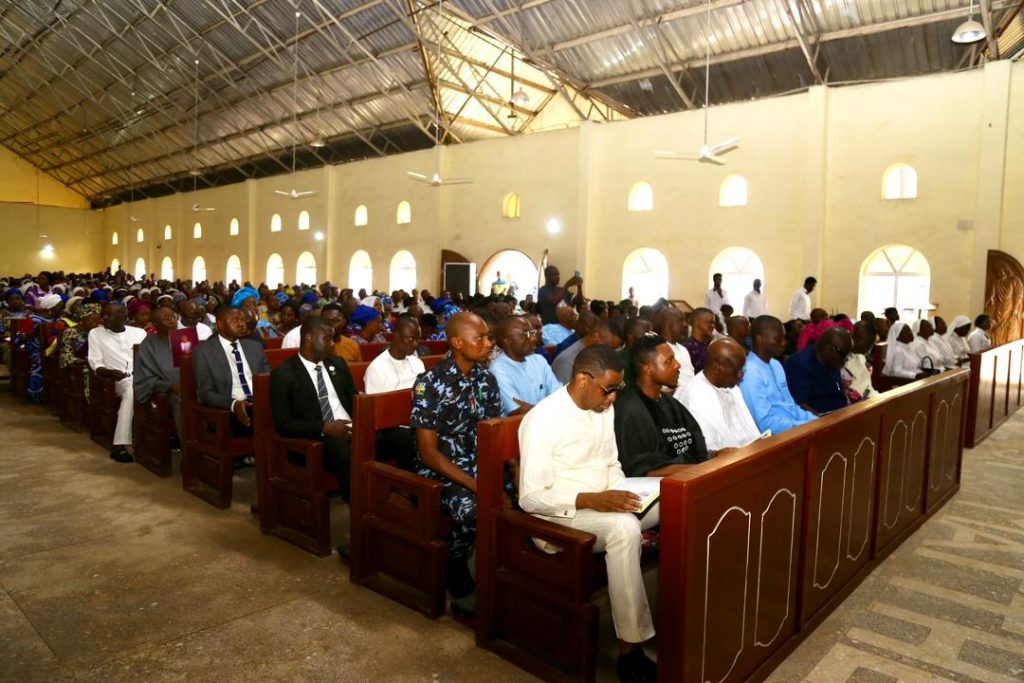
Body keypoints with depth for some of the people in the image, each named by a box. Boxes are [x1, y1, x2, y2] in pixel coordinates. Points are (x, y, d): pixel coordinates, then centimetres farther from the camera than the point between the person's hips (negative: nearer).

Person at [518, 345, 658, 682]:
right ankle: (630, 649, -24)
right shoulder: (543, 419, -20)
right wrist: (591, 500, -29)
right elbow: (530, 498, -20)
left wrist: (624, 493, -8)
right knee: (624, 528, -35)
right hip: (559, 515, -7)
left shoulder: (604, 409, 4)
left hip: (603, 506, 8)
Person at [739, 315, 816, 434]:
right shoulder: (750, 373, -17)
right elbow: (766, 423, -21)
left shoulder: (776, 365, 11)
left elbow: (790, 406, 16)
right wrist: (810, 426, -19)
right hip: (776, 436, -8)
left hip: (795, 425, 8)